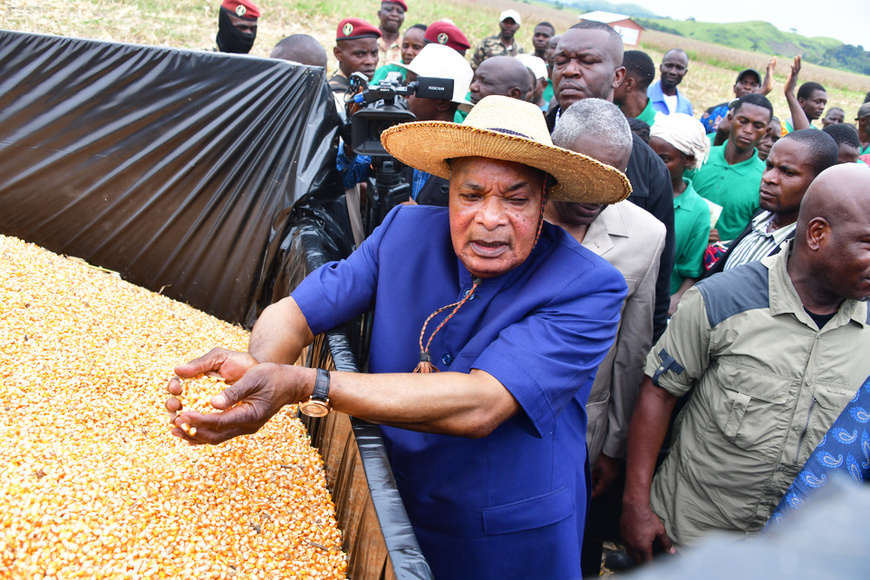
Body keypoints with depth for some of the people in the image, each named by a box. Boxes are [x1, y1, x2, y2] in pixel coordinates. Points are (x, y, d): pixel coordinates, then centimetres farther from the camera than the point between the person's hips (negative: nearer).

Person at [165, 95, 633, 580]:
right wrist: (257, 367, -34)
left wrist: (303, 386, -42)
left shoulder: (588, 289, -25)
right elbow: (292, 313, -9)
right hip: (389, 512, 3)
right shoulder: (406, 232, -12)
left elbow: (479, 406, -36)